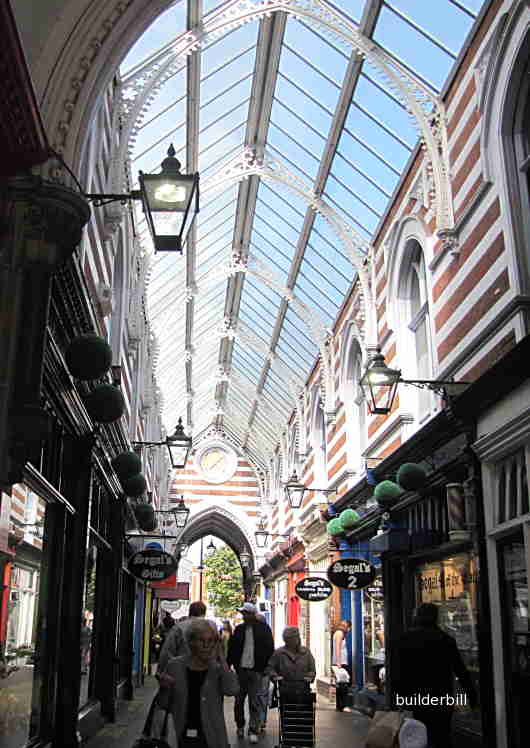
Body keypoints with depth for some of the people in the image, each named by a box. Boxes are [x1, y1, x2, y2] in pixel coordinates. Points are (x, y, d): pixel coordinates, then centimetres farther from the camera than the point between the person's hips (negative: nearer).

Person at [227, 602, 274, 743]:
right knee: (239, 701, 10)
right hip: (241, 669, 3)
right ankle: (240, 726, 27)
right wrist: (228, 665, -1)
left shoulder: (263, 628, -1)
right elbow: (231, 649, 7)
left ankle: (253, 731, 4)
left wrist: (266, 667, -4)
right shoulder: (239, 629, 6)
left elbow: (269, 649, 1)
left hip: (256, 670, -3)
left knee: (254, 702, -1)